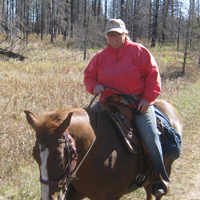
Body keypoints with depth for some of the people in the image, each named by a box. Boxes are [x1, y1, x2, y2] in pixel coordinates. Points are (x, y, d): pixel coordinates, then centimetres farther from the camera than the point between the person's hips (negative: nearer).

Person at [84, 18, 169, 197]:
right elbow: (89, 75, 14)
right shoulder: (100, 57, 9)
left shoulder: (139, 51, 0)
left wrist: (148, 98, -12)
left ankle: (159, 178, -3)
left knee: (150, 135, -17)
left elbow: (153, 75, -2)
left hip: (139, 104, -3)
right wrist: (94, 86, -9)